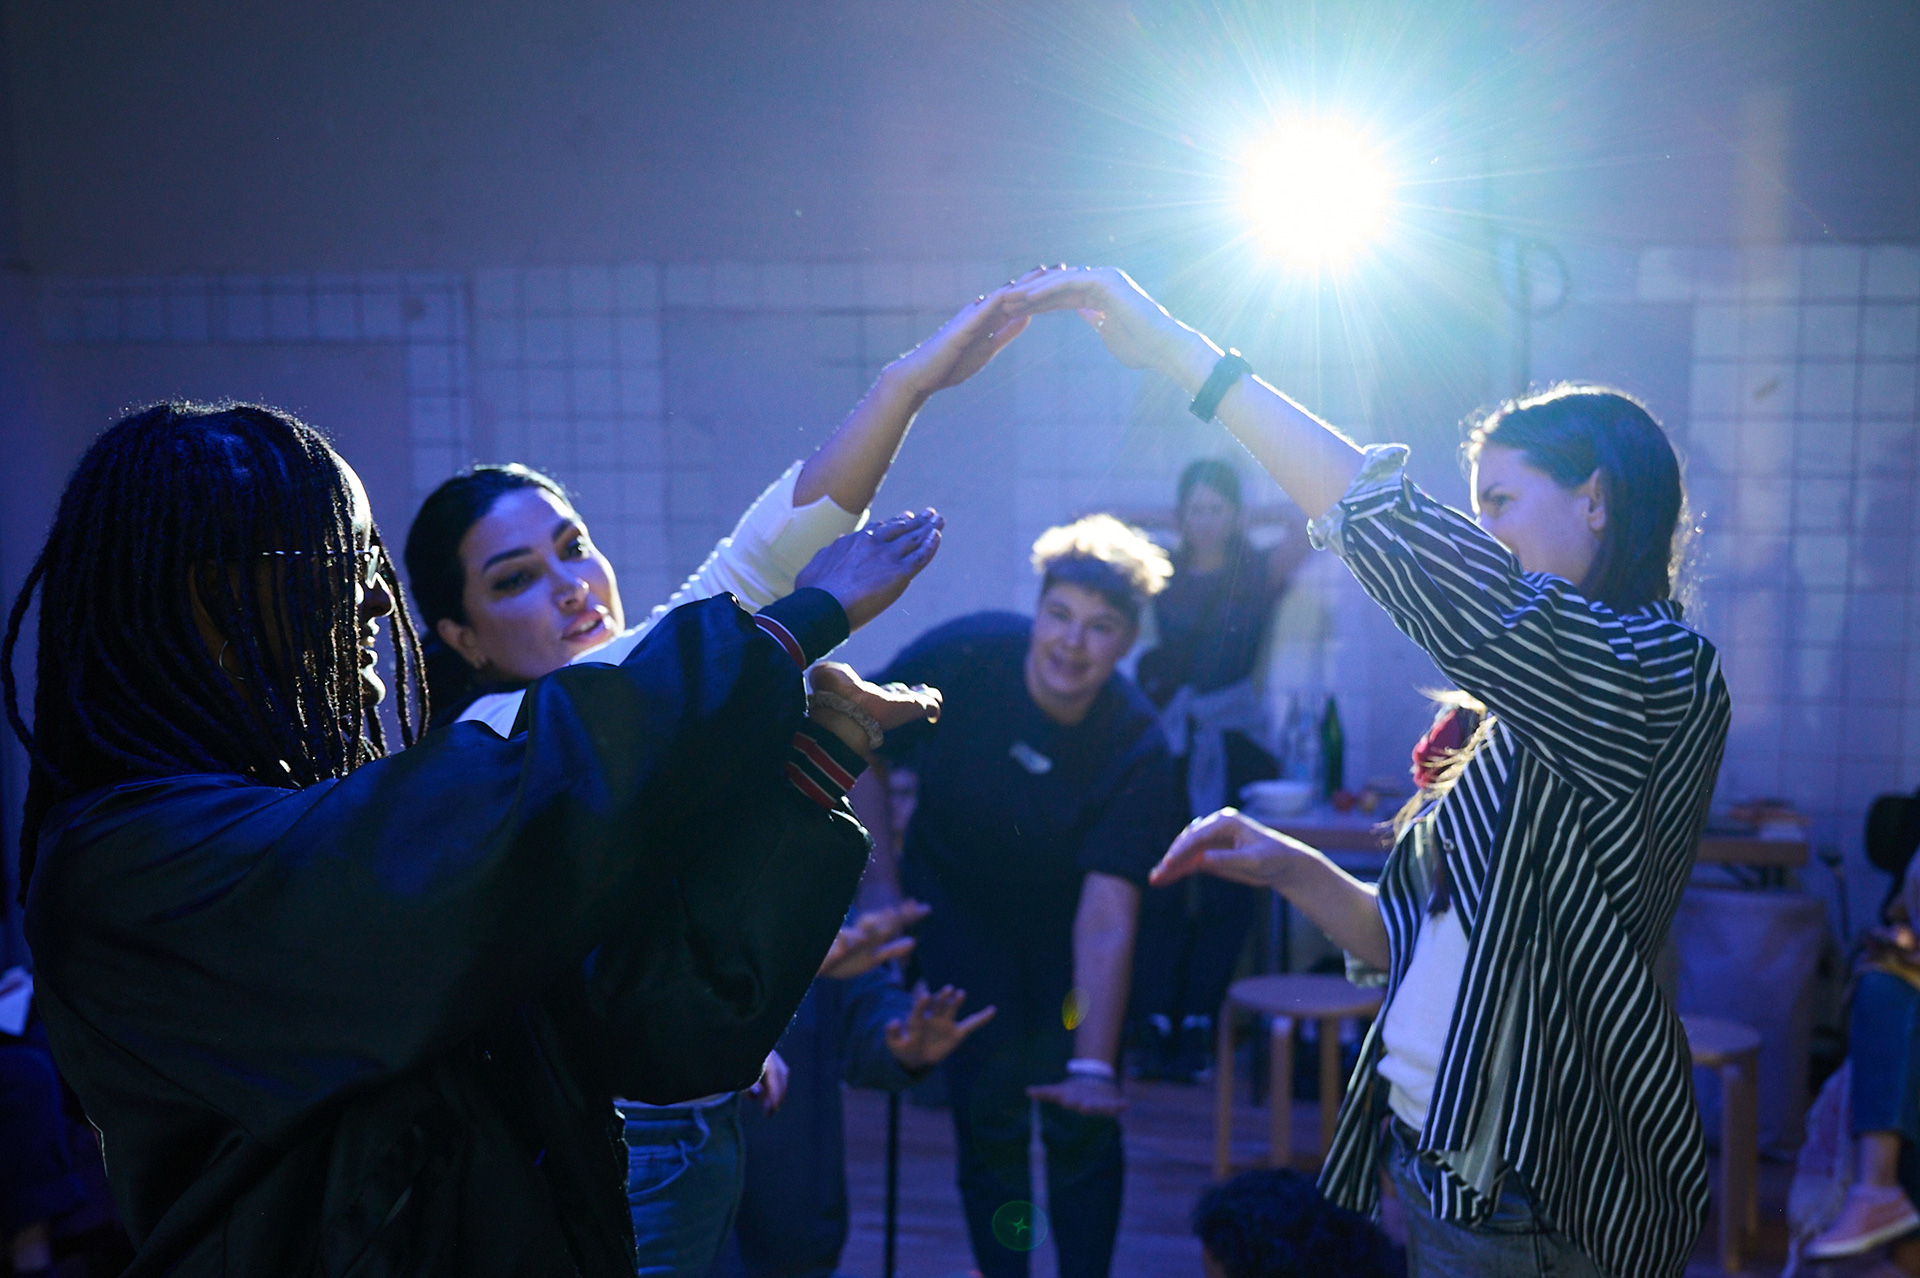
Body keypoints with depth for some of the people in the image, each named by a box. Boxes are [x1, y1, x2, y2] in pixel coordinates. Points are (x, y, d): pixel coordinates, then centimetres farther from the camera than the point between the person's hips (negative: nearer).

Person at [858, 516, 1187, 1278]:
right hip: (957, 894, 0)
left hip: (1064, 908, 0)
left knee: (1082, 1121, -6)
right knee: (988, 1101, -7)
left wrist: (1094, 1066, -41)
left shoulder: (1134, 746, -29)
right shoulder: (962, 658, -28)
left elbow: (1108, 918, -33)